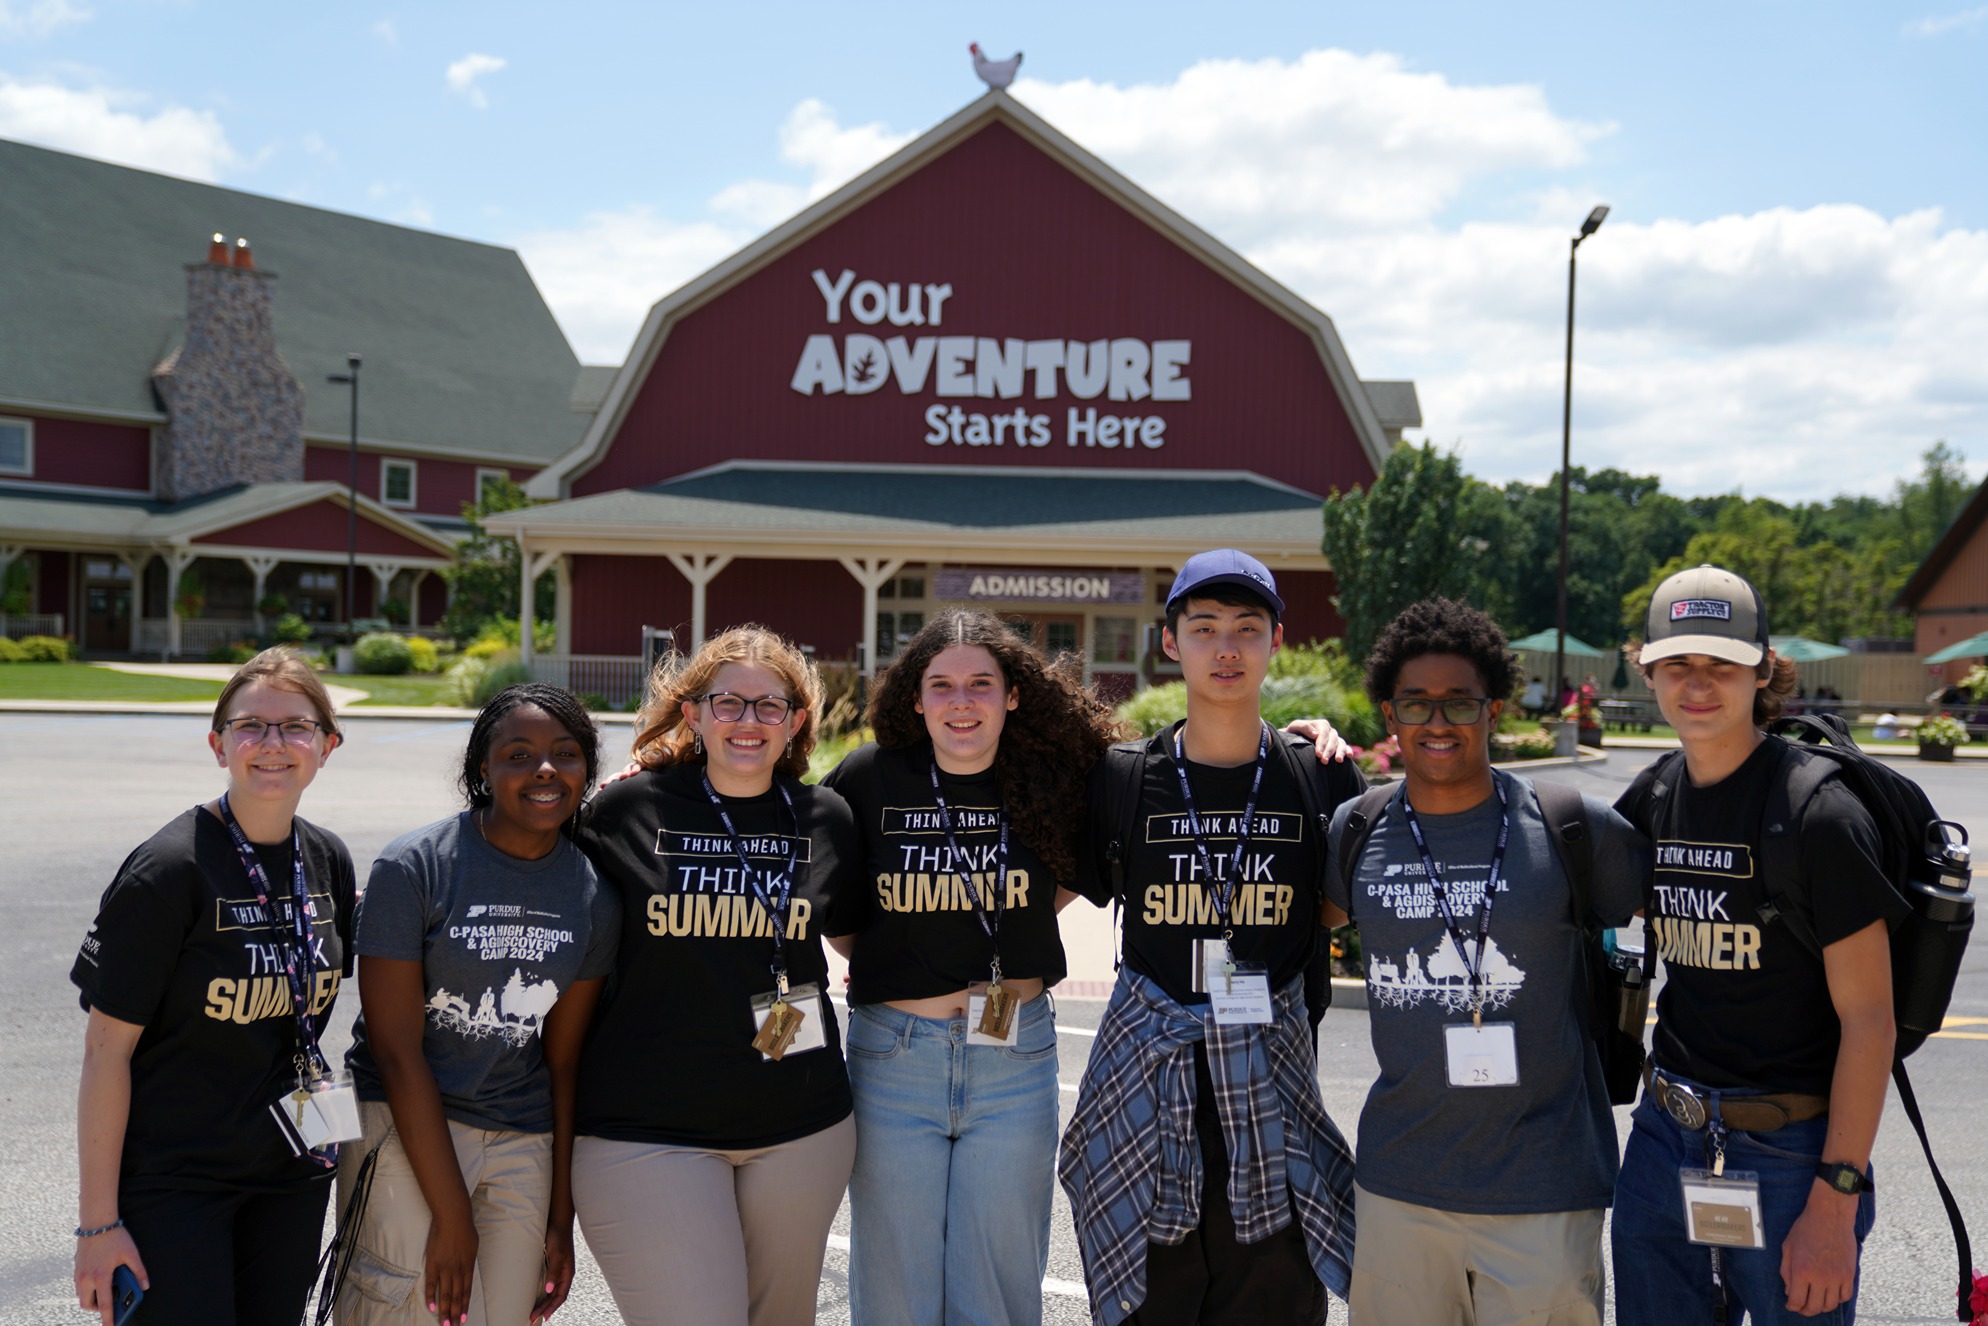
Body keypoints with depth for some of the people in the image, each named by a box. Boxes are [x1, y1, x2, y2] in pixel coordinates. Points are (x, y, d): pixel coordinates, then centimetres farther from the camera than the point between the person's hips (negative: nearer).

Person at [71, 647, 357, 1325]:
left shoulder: (328, 860, 2)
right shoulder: (170, 870, -16)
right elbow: (107, 1046, -14)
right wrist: (98, 1219, -15)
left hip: (292, 1173, 6)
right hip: (172, 1180, -6)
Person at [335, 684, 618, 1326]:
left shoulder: (594, 894, 1)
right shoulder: (414, 866, -12)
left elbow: (564, 1060, 6)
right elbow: (397, 1050, -13)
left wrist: (561, 1215, 5)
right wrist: (451, 1214, -15)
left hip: (525, 1146, 4)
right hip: (406, 1128, -4)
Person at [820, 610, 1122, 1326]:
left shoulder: (1051, 782, -3)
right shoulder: (869, 779, -5)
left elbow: (1080, 870, 16)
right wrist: (865, 951, 4)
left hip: (1016, 1057, 1)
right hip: (892, 1056, 0)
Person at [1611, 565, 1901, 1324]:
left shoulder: (1818, 813, -14)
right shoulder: (1649, 801, 4)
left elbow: (1867, 1017, -14)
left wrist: (1835, 1203, -17)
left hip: (1789, 1152, -5)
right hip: (1664, 1139, 6)